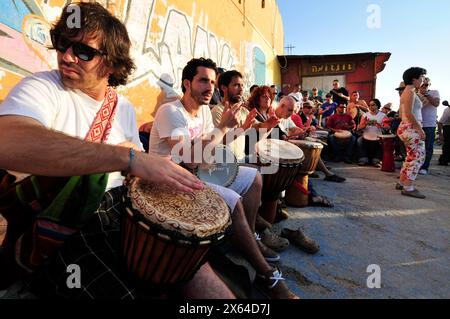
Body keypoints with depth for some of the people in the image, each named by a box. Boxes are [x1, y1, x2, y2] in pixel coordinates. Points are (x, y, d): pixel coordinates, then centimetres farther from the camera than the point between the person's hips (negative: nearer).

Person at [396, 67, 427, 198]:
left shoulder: (409, 92, 18)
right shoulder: (410, 92, -12)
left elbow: (403, 113, 16)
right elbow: (409, 113, -20)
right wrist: (420, 129, -18)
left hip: (408, 128, 10)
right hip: (411, 128, -10)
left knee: (411, 157, 15)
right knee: (417, 157, -7)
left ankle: (402, 183, 20)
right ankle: (408, 188, -5)